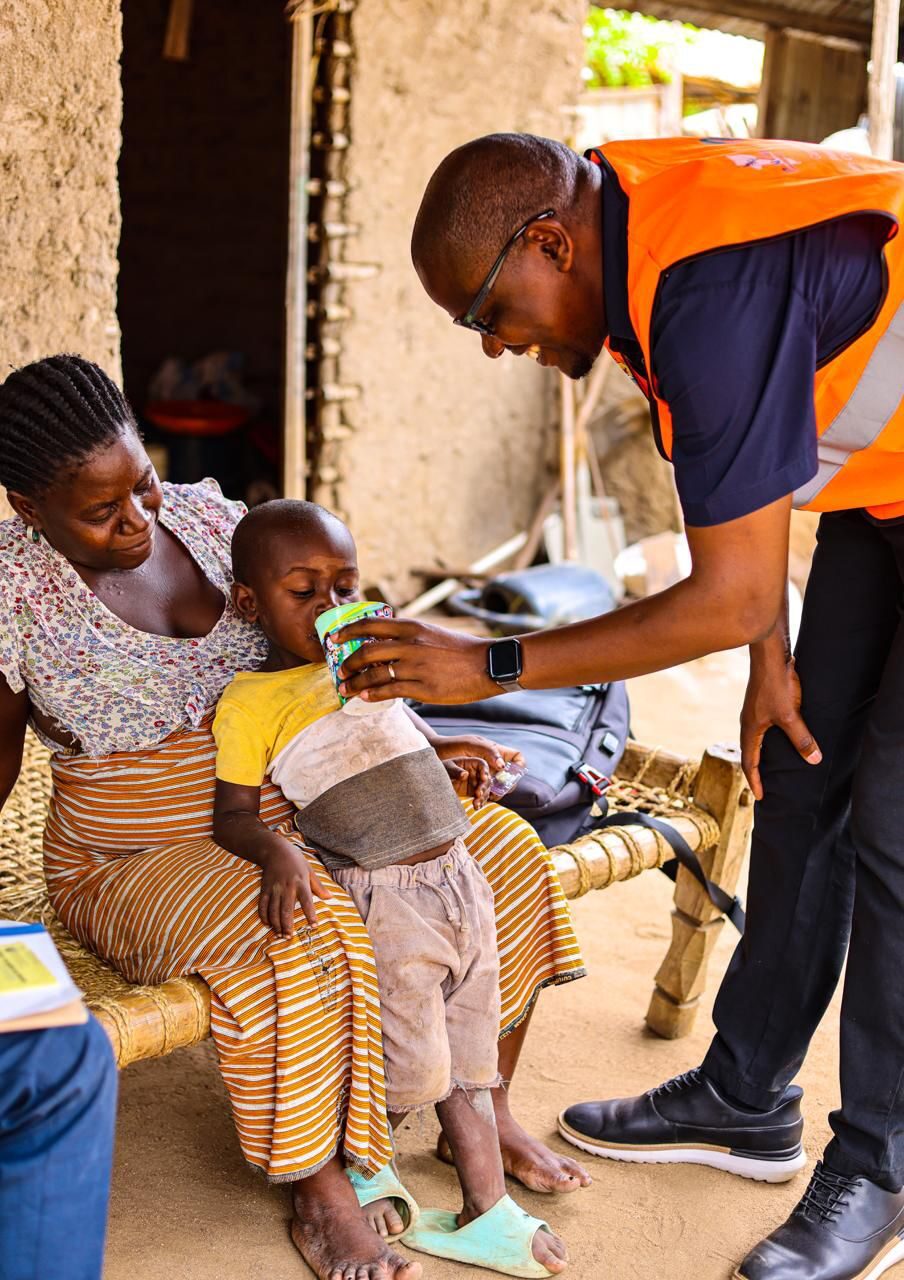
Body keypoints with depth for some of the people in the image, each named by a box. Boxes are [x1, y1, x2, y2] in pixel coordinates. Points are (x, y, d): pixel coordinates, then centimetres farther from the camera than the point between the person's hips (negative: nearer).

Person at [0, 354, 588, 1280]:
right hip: (139, 865, -5)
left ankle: (483, 1112, 8)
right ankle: (318, 1194, -13)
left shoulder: (209, 517, 0)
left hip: (291, 819, 6)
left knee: (501, 852, -6)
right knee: (288, 933, -37)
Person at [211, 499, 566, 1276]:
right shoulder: (250, 703, -7)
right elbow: (234, 815, -8)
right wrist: (276, 852, -26)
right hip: (380, 899, -6)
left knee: (466, 1058, 12)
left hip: (458, 878, 6)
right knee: (408, 1067, 1)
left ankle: (488, 1213, 23)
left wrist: (449, 752, 15)